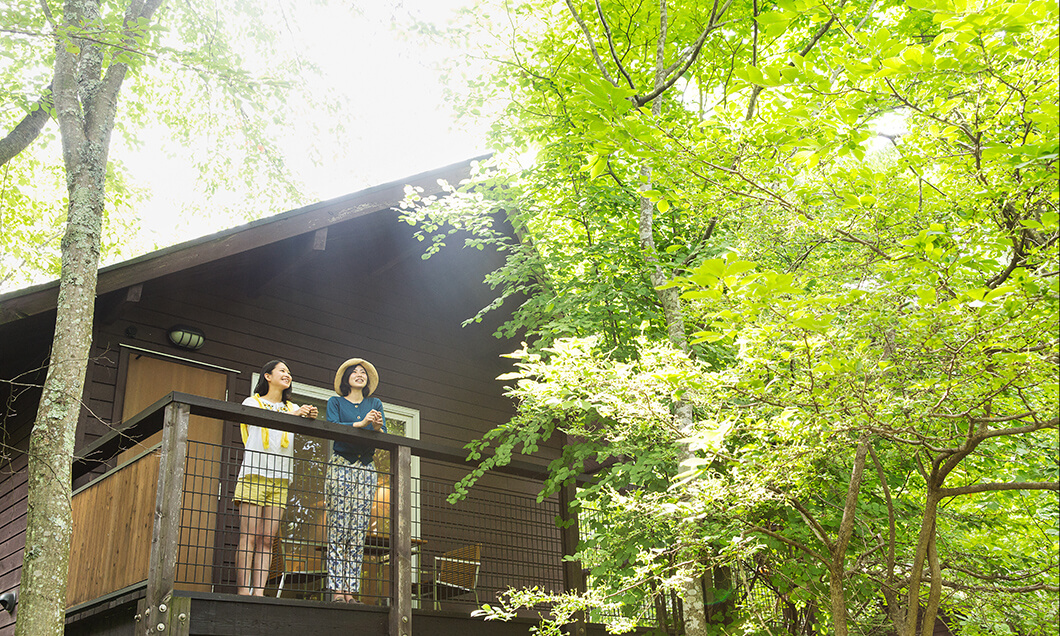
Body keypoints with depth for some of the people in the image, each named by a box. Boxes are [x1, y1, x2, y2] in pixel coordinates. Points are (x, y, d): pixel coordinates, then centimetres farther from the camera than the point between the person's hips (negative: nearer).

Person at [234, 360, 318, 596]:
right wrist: (292, 416, -21)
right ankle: (243, 591, -13)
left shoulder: (292, 408, 21)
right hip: (254, 473, -3)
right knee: (248, 538, -10)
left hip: (280, 479, 3)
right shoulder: (251, 402, 11)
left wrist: (310, 418, -18)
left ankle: (259, 592, -6)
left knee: (267, 540, -3)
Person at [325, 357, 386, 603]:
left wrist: (377, 427, -14)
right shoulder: (335, 402, 12)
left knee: (358, 531, -4)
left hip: (366, 468, 3)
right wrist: (361, 423, -18)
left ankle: (351, 590, -5)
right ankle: (337, 590, -10)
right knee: (338, 528, -10)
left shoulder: (375, 404, 19)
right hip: (341, 465, -3)